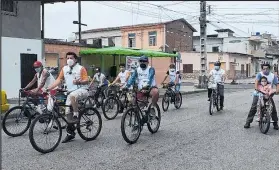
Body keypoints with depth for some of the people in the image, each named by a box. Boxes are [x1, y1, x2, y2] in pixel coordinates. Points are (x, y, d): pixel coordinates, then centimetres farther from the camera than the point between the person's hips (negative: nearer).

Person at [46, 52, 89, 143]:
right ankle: (70, 133, 13)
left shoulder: (81, 68, -3)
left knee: (72, 96, -39)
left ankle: (76, 116, -21)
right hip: (70, 92, 6)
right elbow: (59, 80, 5)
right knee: (67, 112, 0)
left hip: (81, 90, -5)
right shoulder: (64, 69, 10)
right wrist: (49, 88, -6)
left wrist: (79, 82, -30)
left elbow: (86, 80, -10)